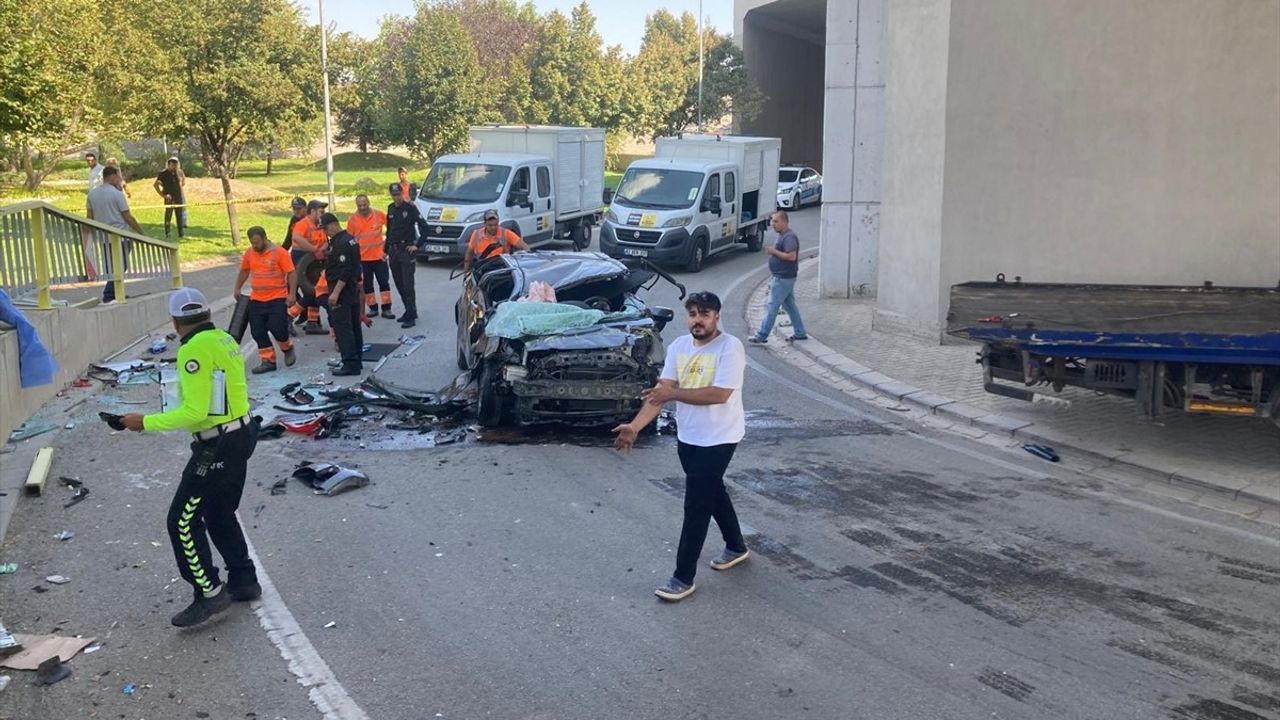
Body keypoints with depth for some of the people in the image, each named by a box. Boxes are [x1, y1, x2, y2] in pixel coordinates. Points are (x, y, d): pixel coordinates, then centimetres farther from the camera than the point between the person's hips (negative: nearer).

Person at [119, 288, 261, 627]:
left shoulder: (194, 350, -19)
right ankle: (244, 582, 29)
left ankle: (209, 594, 3)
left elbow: (194, 412, -23)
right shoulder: (226, 340, 7)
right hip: (242, 432, 9)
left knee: (183, 520, 0)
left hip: (218, 446, -9)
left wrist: (146, 422, -14)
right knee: (220, 514, 22)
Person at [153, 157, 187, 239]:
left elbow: (184, 180, 24)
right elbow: (155, 184, -6)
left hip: (180, 198, 4)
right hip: (169, 199, -3)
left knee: (181, 216, 7)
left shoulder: (180, 172, 3)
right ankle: (167, 234, 8)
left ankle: (181, 234, 15)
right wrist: (162, 195, -11)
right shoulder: (163, 173, -8)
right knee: (168, 216, 1)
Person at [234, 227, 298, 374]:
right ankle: (268, 361, 14)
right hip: (256, 300, 5)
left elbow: (291, 273, -9)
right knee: (258, 332, 3)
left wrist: (292, 294, -15)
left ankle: (287, 349, 19)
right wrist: (237, 288, 20)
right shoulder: (249, 253, 5)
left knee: (277, 328, -11)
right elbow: (244, 271, 22)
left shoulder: (280, 252, -10)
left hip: (277, 298, -5)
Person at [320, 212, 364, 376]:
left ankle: (350, 364, -8)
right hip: (353, 289, 10)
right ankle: (356, 360, 20)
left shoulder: (341, 243, -18)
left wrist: (335, 293, -24)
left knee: (342, 327, -8)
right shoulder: (350, 239, 13)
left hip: (342, 289, -10)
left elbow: (345, 271, -23)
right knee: (354, 326, 13)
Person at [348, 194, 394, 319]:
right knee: (367, 284, 8)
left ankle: (386, 309, 9)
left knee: (384, 282, 2)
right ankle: (373, 308, 19)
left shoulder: (379, 214, -6)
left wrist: (387, 242, 3)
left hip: (379, 256, -1)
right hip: (362, 258, 1)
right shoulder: (352, 219, -3)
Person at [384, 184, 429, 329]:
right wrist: (386, 250, 17)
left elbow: (425, 228, -10)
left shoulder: (410, 208, -7)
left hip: (407, 250, -7)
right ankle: (409, 311, 21)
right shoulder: (391, 209, 12)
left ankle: (411, 316, -8)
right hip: (394, 250, 7)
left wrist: (417, 245, -12)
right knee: (399, 284, 10)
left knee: (407, 284, -10)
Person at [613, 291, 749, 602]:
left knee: (696, 506, -5)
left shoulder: (730, 348, -19)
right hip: (687, 437, 7)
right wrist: (635, 426, -17)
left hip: (718, 439, -7)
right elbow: (660, 393, -5)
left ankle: (683, 577, 3)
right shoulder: (678, 347, 0)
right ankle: (736, 546, 45)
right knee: (713, 492, 23)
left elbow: (719, 394, -27)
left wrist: (673, 393, -27)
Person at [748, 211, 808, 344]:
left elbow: (791, 256, -27)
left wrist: (774, 251, -21)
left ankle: (761, 336, -2)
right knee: (790, 305, 16)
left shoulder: (789, 237, -19)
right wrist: (773, 250, 9)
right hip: (783, 277, 11)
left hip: (783, 279, -11)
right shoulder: (783, 235, 14)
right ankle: (800, 333, 23)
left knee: (772, 307, -6)